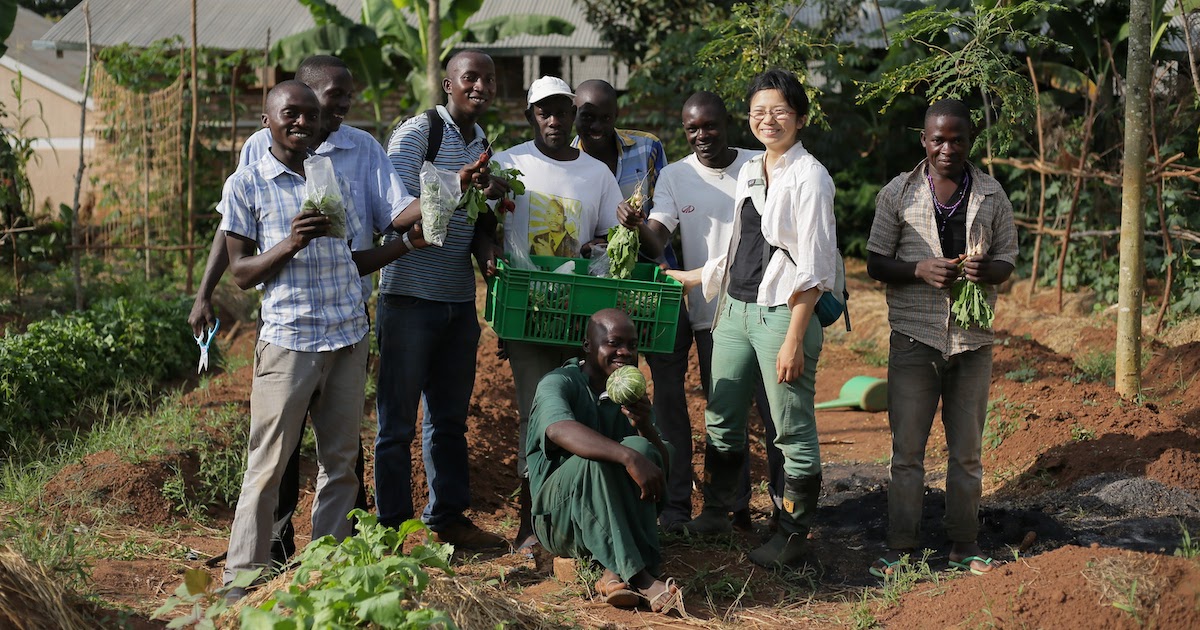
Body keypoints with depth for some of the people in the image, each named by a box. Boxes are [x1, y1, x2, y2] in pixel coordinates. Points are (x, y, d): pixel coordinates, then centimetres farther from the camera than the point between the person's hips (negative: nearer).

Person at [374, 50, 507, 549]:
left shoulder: (484, 145, 14)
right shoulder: (415, 134, -9)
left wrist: (486, 254, -1)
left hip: (460, 299, 7)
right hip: (410, 296, -7)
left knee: (450, 417, 14)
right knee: (398, 420, 1)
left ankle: (448, 517, 24)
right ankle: (392, 526, 9)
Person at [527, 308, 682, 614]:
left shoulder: (634, 397, 11)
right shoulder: (558, 383, -7)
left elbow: (663, 469, 2)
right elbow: (560, 430, -32)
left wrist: (646, 428, -18)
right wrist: (627, 457, -44)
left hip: (616, 518, 4)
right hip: (559, 517, -4)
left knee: (640, 448, -24)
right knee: (594, 458, -33)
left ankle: (617, 572, -36)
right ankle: (638, 578, -41)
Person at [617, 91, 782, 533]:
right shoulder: (675, 176, 1)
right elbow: (657, 241, -10)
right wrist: (638, 226, -34)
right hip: (710, 315, 1)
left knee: (776, 411, 2)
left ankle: (788, 506, 16)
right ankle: (734, 509, 18)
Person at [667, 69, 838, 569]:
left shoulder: (808, 177, -10)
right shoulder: (748, 172, 13)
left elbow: (812, 269, -14)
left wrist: (793, 339, -18)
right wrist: (692, 278, 25)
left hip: (782, 314, -8)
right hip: (735, 309, 8)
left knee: (793, 432, 0)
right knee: (721, 419, 16)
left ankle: (793, 538, 10)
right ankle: (716, 511, 33)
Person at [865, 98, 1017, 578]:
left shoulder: (991, 195, 6)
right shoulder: (898, 193, 2)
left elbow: (1007, 259, 10)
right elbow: (875, 263, 2)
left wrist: (987, 271, -13)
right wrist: (921, 270, -17)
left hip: (973, 339, 2)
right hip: (915, 336, -2)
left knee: (967, 449, 9)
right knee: (907, 448, 1)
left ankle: (964, 543, 20)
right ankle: (901, 545, 9)